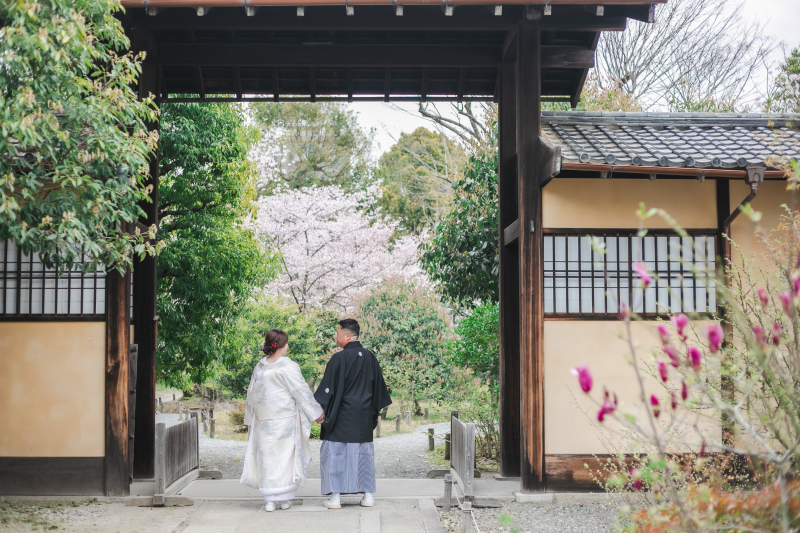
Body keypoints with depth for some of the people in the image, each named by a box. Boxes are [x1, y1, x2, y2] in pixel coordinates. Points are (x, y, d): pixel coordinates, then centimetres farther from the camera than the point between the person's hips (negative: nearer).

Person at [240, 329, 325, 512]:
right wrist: (316, 413, 1)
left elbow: (252, 394, 11)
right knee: (286, 456, 7)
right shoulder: (288, 367, -12)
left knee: (267, 457, 7)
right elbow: (301, 391, -8)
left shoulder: (260, 367, 4)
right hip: (285, 419, -4)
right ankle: (284, 498, 12)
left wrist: (251, 418, 23)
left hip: (263, 420, 4)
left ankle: (270, 500, 7)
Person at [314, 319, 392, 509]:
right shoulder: (370, 357, 5)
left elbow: (328, 388, -13)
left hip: (342, 415, -6)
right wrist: (374, 411, 23)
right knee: (364, 452, 12)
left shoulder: (339, 358, -14)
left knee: (335, 453, 3)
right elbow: (378, 386, 13)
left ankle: (335, 497, 2)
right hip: (364, 416, 6)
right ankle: (368, 495, 13)